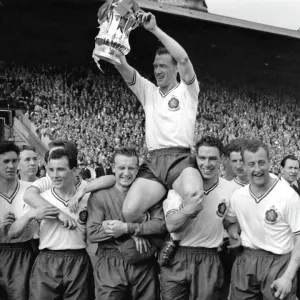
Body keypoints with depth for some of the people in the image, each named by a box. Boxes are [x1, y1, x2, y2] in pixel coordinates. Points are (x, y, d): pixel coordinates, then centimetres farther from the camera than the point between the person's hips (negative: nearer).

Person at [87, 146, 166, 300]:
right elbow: (92, 233, -9)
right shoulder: (99, 195, -1)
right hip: (110, 266, -1)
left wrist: (127, 228, -17)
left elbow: (161, 224, -6)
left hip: (144, 266, 2)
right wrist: (133, 233, -15)